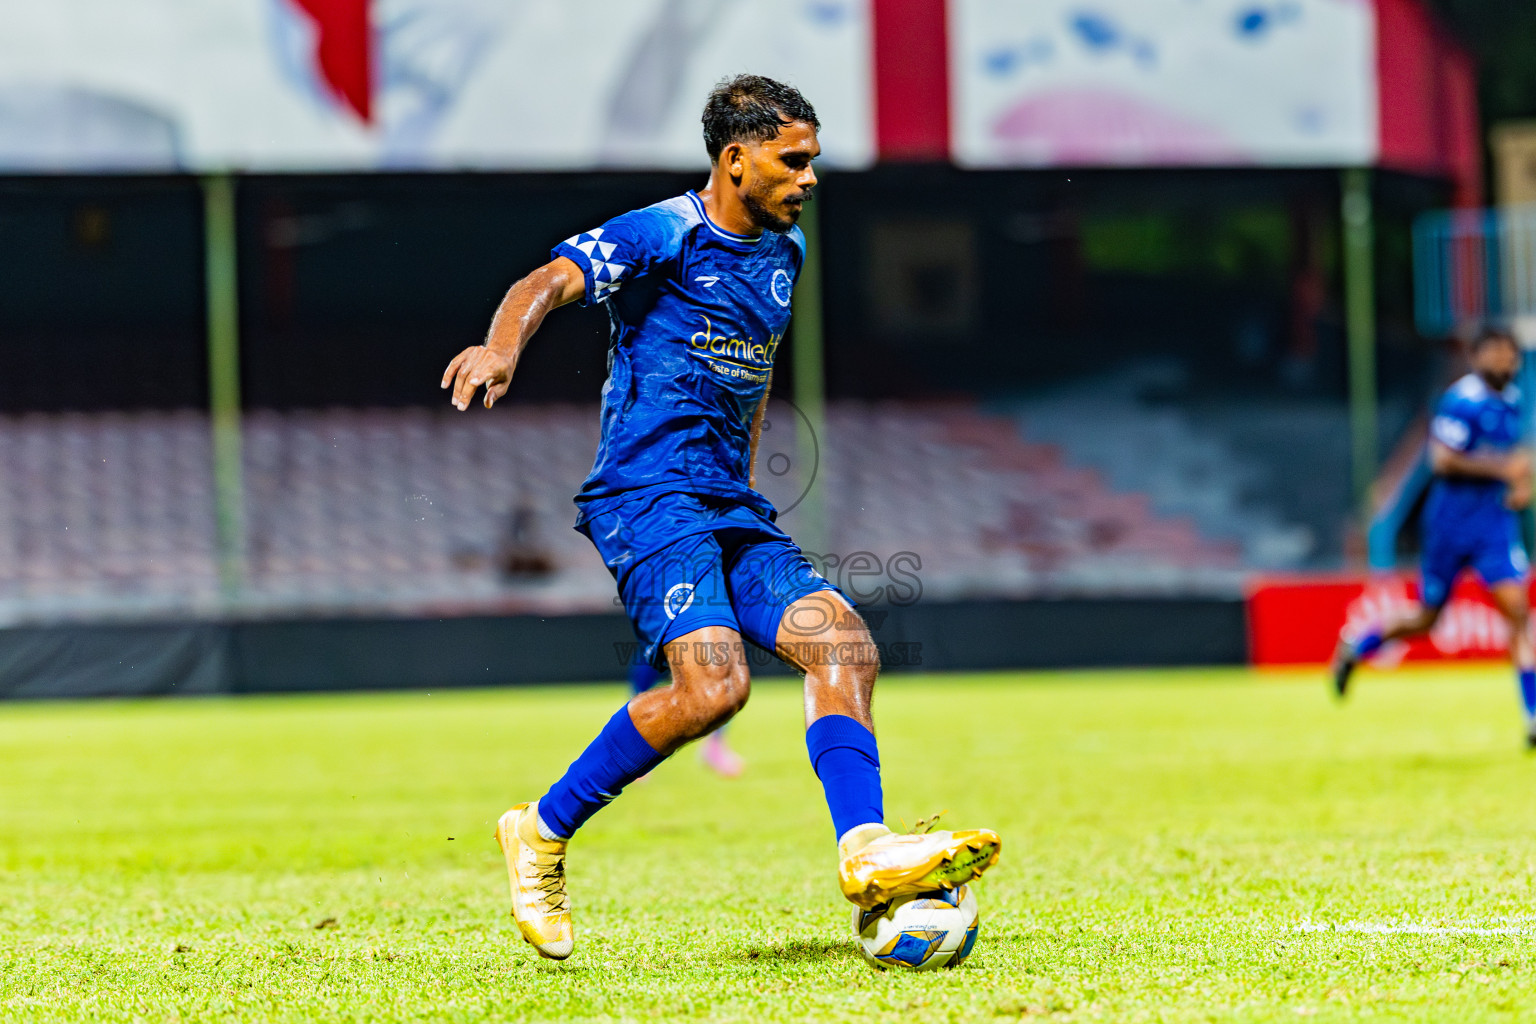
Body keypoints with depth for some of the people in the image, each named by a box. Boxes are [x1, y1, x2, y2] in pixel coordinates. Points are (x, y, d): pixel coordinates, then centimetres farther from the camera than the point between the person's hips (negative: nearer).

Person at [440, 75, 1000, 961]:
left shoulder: (784, 251, 18)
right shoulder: (665, 235, -6)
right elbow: (551, 281, -20)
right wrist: (502, 349, -40)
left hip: (731, 507, 8)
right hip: (648, 496, -8)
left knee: (845, 645, -10)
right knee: (714, 684, -24)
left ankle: (866, 852, -17)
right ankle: (543, 836, -11)